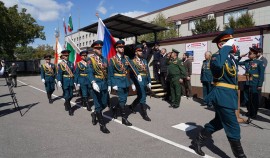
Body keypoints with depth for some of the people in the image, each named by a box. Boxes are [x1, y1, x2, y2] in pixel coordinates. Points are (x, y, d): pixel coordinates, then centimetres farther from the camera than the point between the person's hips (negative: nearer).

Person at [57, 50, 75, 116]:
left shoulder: (71, 63, 10)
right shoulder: (60, 64, -2)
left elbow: (73, 72, 9)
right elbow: (59, 73, -13)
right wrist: (59, 81, -26)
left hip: (71, 81, 4)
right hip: (65, 81, -4)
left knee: (71, 95, 10)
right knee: (67, 96, 0)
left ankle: (66, 104, 39)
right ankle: (70, 109, 11)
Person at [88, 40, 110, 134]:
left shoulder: (105, 59, 12)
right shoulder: (90, 59, -3)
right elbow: (90, 72, -15)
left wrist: (109, 85, 11)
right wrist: (93, 83, -31)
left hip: (104, 85, 5)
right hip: (96, 84, -5)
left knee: (104, 104, 12)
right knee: (98, 106, 1)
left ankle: (94, 114, 40)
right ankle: (102, 125, 11)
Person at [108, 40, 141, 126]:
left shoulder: (127, 58, 8)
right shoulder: (112, 60, -6)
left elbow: (132, 67, -4)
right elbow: (110, 73, -7)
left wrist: (138, 74, -20)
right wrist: (113, 84, -14)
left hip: (126, 81, 5)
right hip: (118, 82, -5)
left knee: (124, 99, 13)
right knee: (122, 99, -5)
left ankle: (115, 108, 38)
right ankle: (124, 118, 4)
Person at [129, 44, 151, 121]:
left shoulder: (144, 61, 13)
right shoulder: (133, 61, -5)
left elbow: (148, 72, 13)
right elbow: (131, 74, -8)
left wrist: (149, 82, 8)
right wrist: (133, 84, -13)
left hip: (145, 81, 7)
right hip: (139, 81, -7)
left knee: (140, 97, 18)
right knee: (143, 98, -4)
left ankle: (132, 106, 41)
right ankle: (144, 114, 6)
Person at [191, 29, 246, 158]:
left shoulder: (231, 57, 14)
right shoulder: (216, 56, -14)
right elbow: (217, 64, -41)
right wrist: (227, 47, -29)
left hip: (229, 95, 10)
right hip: (222, 95, -10)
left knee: (218, 123, 20)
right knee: (233, 127, 1)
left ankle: (197, 141, 32)